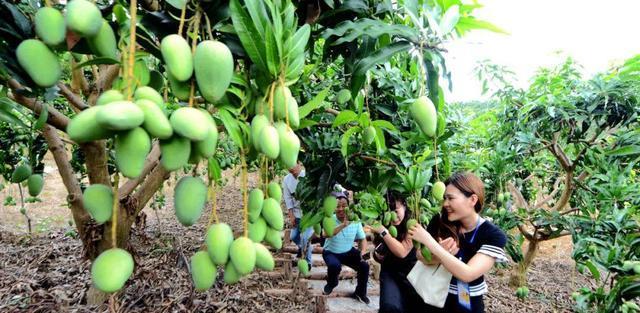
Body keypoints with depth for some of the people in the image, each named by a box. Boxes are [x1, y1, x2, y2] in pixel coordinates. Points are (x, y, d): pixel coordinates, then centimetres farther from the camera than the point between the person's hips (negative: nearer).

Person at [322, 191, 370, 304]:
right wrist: (344, 225, -54)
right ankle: (331, 283, 5)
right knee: (335, 265, -32)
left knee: (364, 265, -15)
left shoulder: (355, 221, -11)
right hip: (331, 252, -3)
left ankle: (360, 292, 11)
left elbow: (362, 239, -1)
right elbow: (327, 234, -43)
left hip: (348, 252, 3)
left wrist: (362, 252, -20)